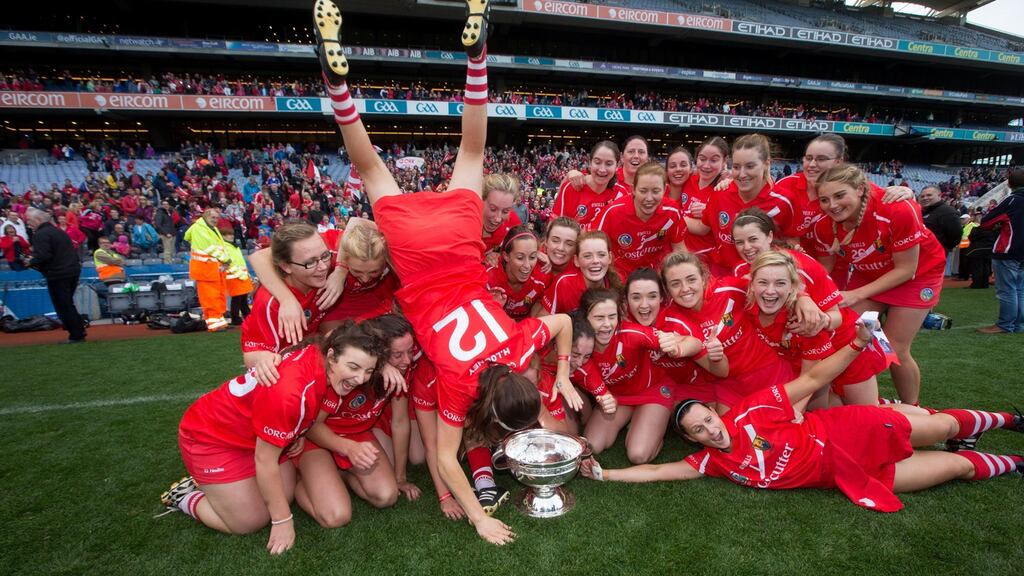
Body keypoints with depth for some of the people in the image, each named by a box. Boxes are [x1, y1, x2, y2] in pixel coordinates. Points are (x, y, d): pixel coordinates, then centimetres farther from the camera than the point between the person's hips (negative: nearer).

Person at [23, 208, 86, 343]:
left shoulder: (40, 234, -11)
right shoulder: (59, 231, 17)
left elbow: (42, 256, -21)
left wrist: (30, 262, -1)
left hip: (57, 275, -9)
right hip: (73, 270, 9)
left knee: (63, 307, 0)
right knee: (68, 304, 19)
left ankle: (76, 335, 2)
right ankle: (79, 331, 19)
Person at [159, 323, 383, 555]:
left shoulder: (318, 355, -16)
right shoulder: (291, 390, -40)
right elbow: (265, 460, -26)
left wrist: (296, 434, -7)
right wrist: (283, 521, -15)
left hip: (251, 432, 8)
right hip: (211, 437, -8)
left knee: (285, 498, 5)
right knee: (251, 522, -3)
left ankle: (211, 483, 23)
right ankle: (185, 497, 18)